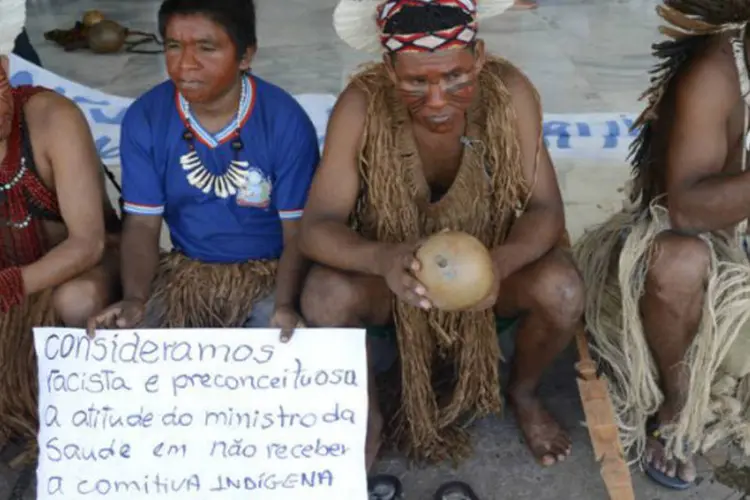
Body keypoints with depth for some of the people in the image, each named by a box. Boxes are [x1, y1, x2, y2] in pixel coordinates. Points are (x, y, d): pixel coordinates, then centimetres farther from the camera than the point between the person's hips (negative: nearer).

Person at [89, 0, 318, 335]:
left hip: (269, 271, -2)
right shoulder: (144, 118, -8)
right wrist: (134, 300, -23)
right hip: (186, 270, 3)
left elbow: (298, 232, -12)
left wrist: (285, 306, -29)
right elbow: (143, 224, -5)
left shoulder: (286, 120, -15)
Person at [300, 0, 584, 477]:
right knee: (325, 296, -30)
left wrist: (499, 263, -42)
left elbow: (546, 209, -19)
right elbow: (316, 227, -27)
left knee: (563, 291, -27)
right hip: (390, 272, -1)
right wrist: (381, 258, -49)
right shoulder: (362, 104, -25)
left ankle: (524, 394, 9)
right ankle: (369, 415, 2)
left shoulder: (510, 92, -22)